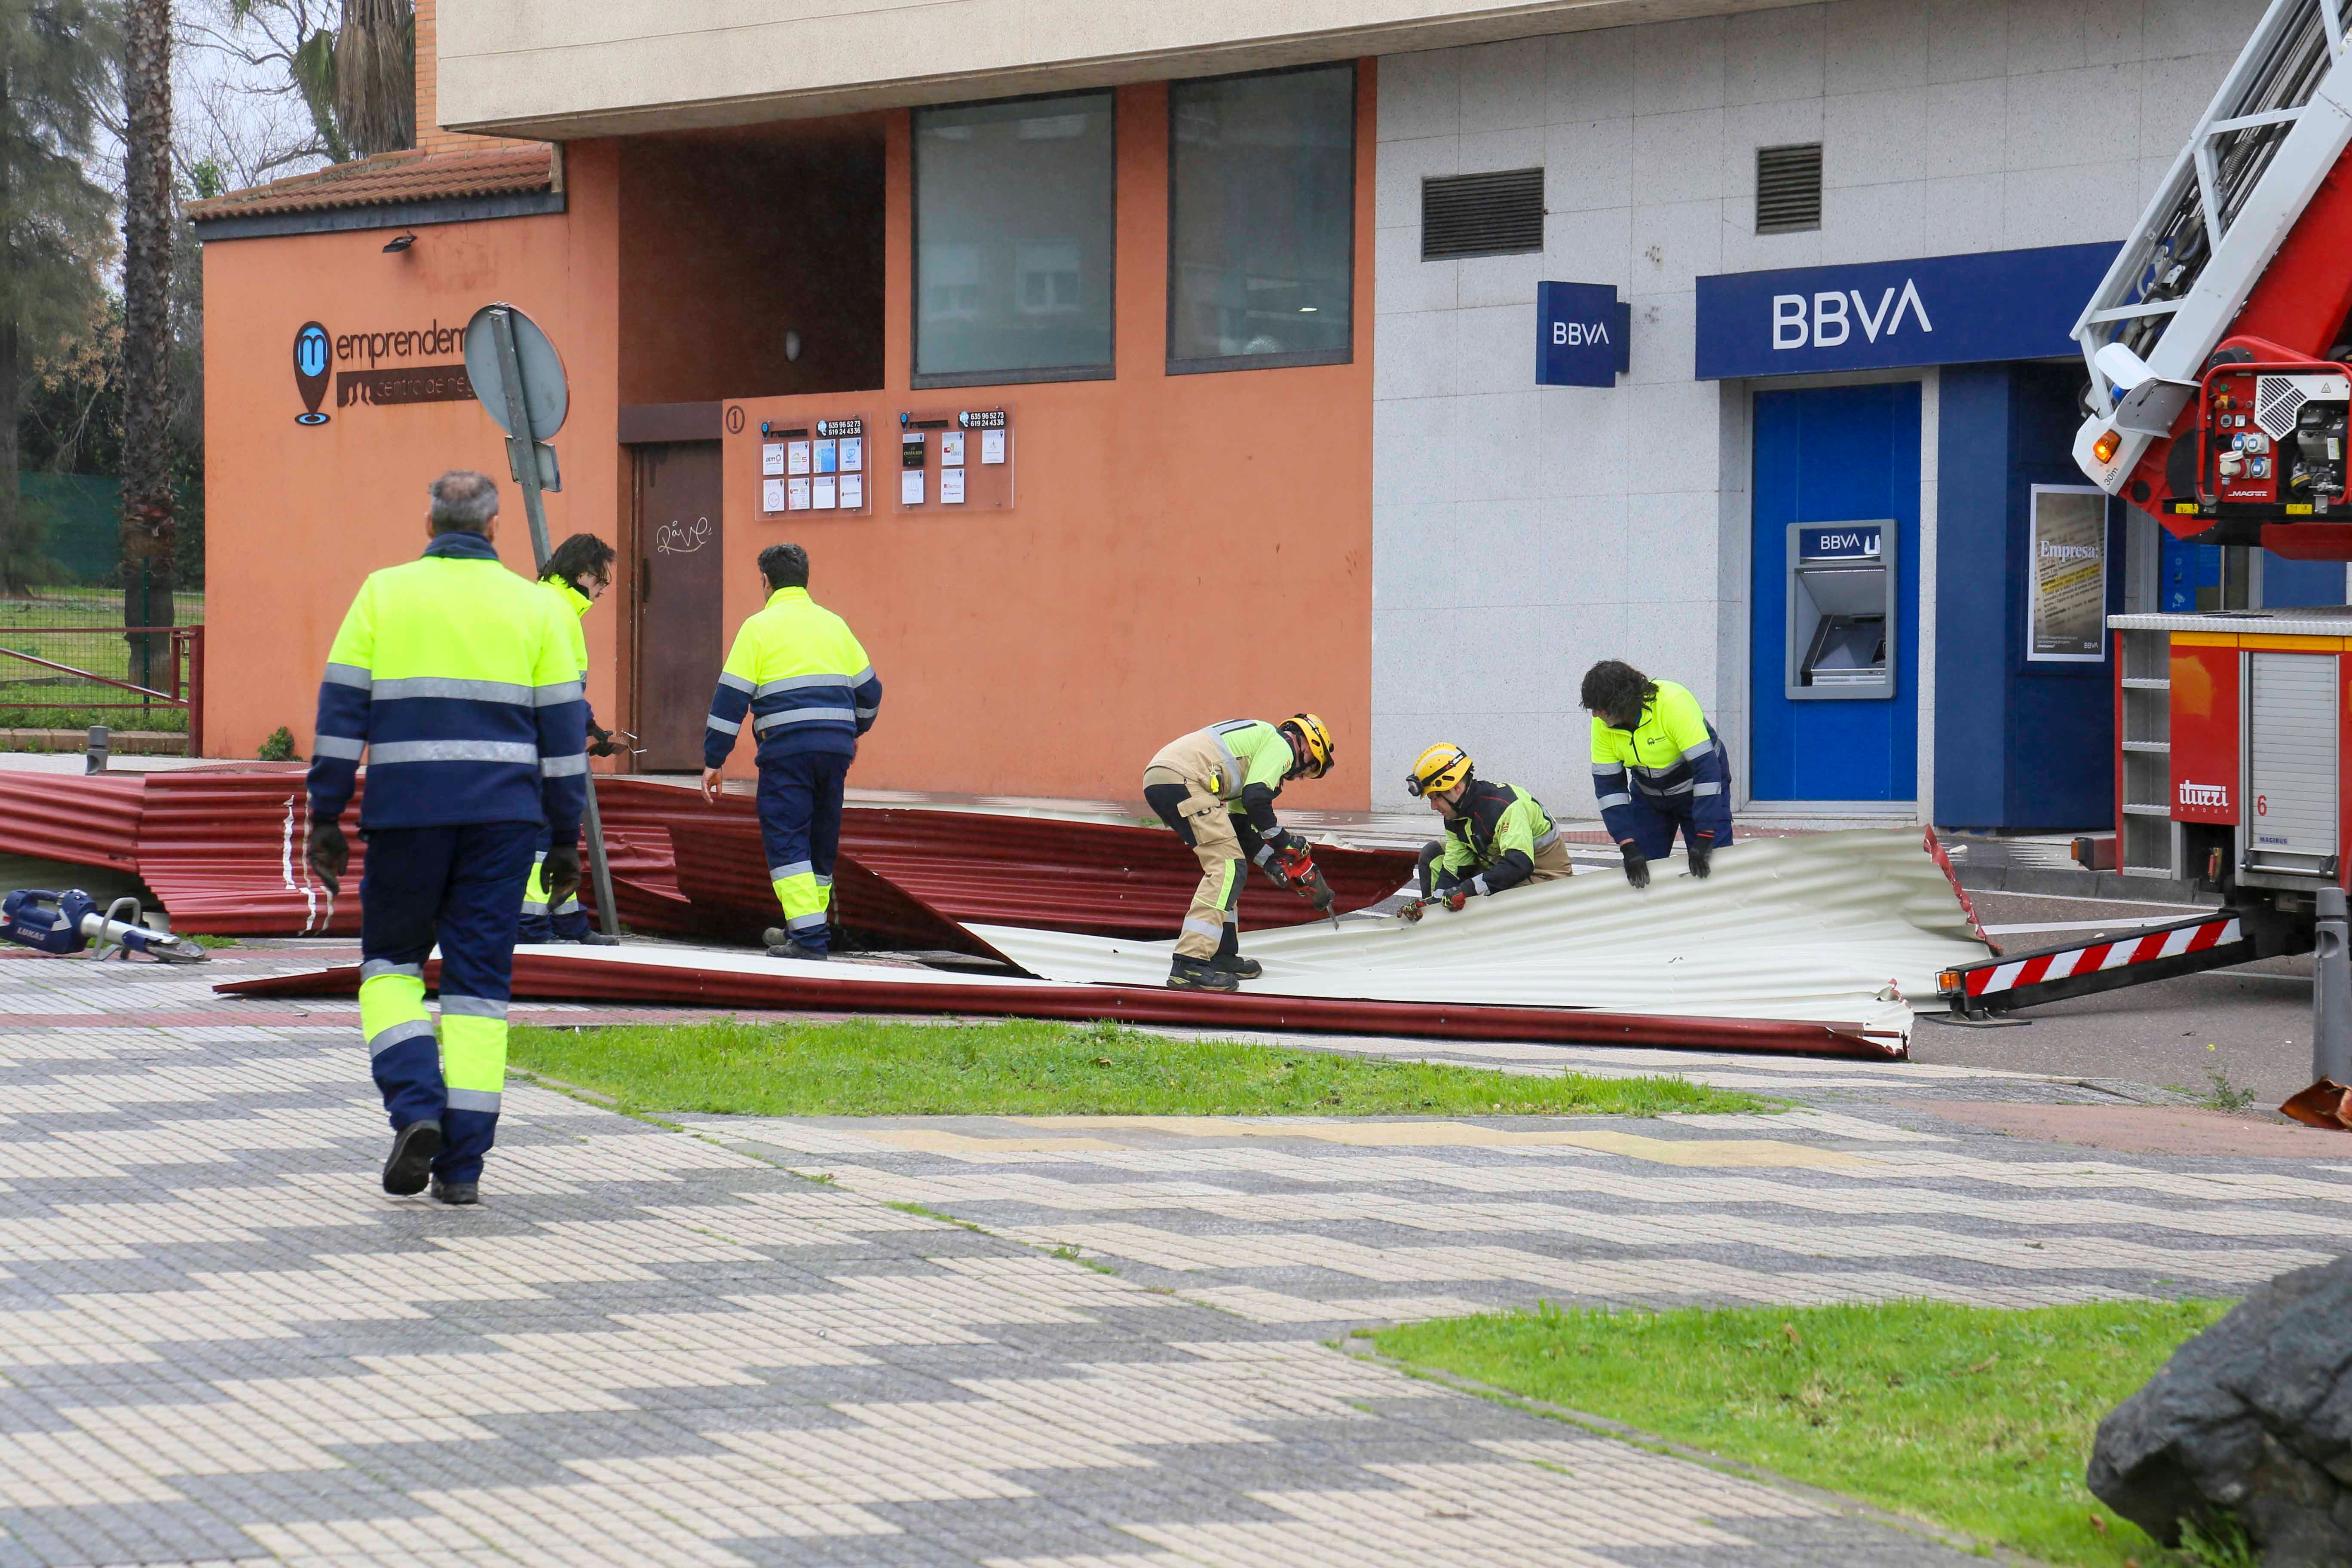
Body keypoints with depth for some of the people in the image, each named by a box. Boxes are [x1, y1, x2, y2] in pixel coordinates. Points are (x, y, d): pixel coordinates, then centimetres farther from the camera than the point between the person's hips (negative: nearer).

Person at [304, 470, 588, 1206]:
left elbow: (341, 711, -1)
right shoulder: (532, 605, 6)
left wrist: (326, 819, 2)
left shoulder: (384, 593, 3)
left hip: (407, 813, -1)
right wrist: (566, 839, 11)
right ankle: (462, 1164, 2)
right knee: (479, 981, 5)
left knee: (391, 964, 15)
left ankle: (415, 1107, -8)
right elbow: (564, 729, 6)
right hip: (502, 814, 1)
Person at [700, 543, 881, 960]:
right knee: (821, 843, 16)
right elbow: (869, 689, 20)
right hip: (835, 747, 5)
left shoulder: (759, 627, 1)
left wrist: (713, 761, 0)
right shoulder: (835, 625, 15)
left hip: (787, 750, -5)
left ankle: (808, 937, -14)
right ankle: (809, 929, 25)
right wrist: (854, 732, 38)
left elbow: (731, 698, -4)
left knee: (787, 843, -4)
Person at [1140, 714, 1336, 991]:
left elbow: (1239, 824, 30)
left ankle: (1223, 956, 22)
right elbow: (1256, 799, -9)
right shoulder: (1281, 745, 5)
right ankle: (1189, 965, -21)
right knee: (1229, 867, -11)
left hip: (1157, 781, 10)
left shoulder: (1259, 742, 34)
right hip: (1182, 780, -10)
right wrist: (1283, 841, 5)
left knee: (1225, 865, 20)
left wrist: (1271, 860, 23)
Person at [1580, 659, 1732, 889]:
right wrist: (1629, 848, -24)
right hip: (1649, 796, 4)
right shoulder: (1603, 725, -19)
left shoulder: (1673, 703, -34)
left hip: (1699, 789, -4)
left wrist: (1704, 839, -37)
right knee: (1641, 873, -1)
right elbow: (1608, 786, -15)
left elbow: (1706, 767, -35)